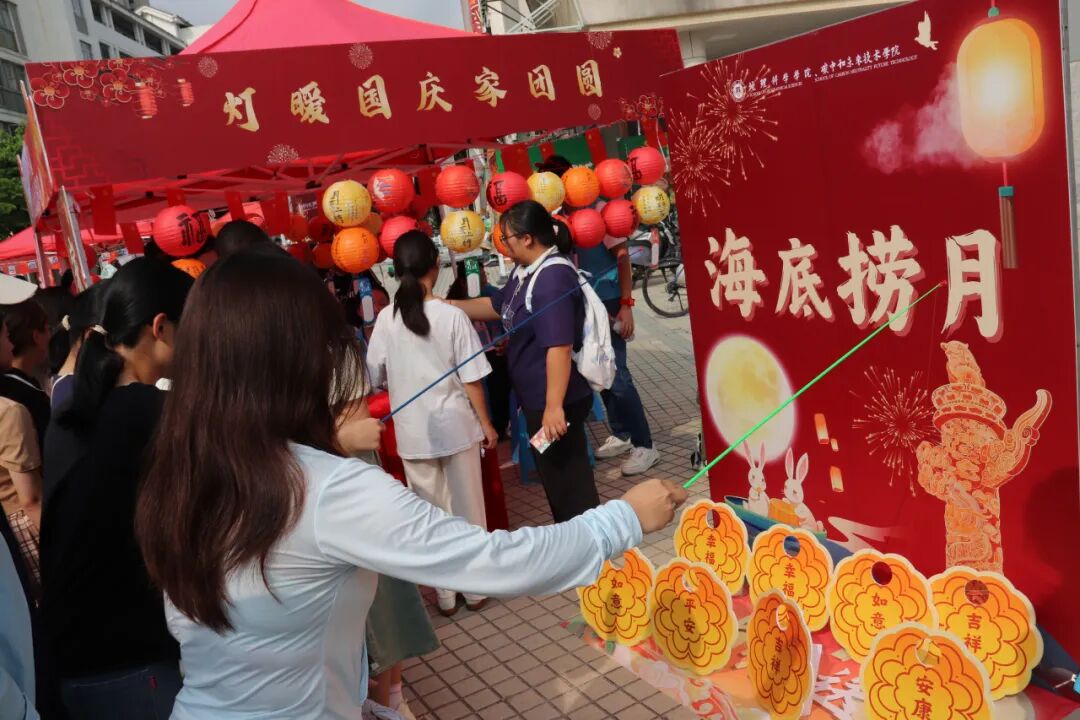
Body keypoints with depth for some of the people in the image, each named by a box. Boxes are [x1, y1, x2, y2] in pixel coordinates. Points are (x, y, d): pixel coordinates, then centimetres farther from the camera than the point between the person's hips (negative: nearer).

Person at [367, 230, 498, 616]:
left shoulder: (386, 320, -6)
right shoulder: (451, 315, -12)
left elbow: (374, 377, 3)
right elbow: (471, 379, -9)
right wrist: (486, 423, 2)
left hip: (413, 430, 2)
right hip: (455, 423, -1)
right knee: (468, 508, 14)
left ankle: (446, 594, 24)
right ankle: (475, 587, 26)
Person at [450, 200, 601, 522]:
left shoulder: (553, 278, -24)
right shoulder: (526, 273, 7)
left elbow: (559, 347, -29)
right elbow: (496, 306, 24)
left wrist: (554, 406, -29)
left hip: (555, 401, -10)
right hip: (537, 398, 10)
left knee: (569, 477, 4)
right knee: (554, 474, 22)